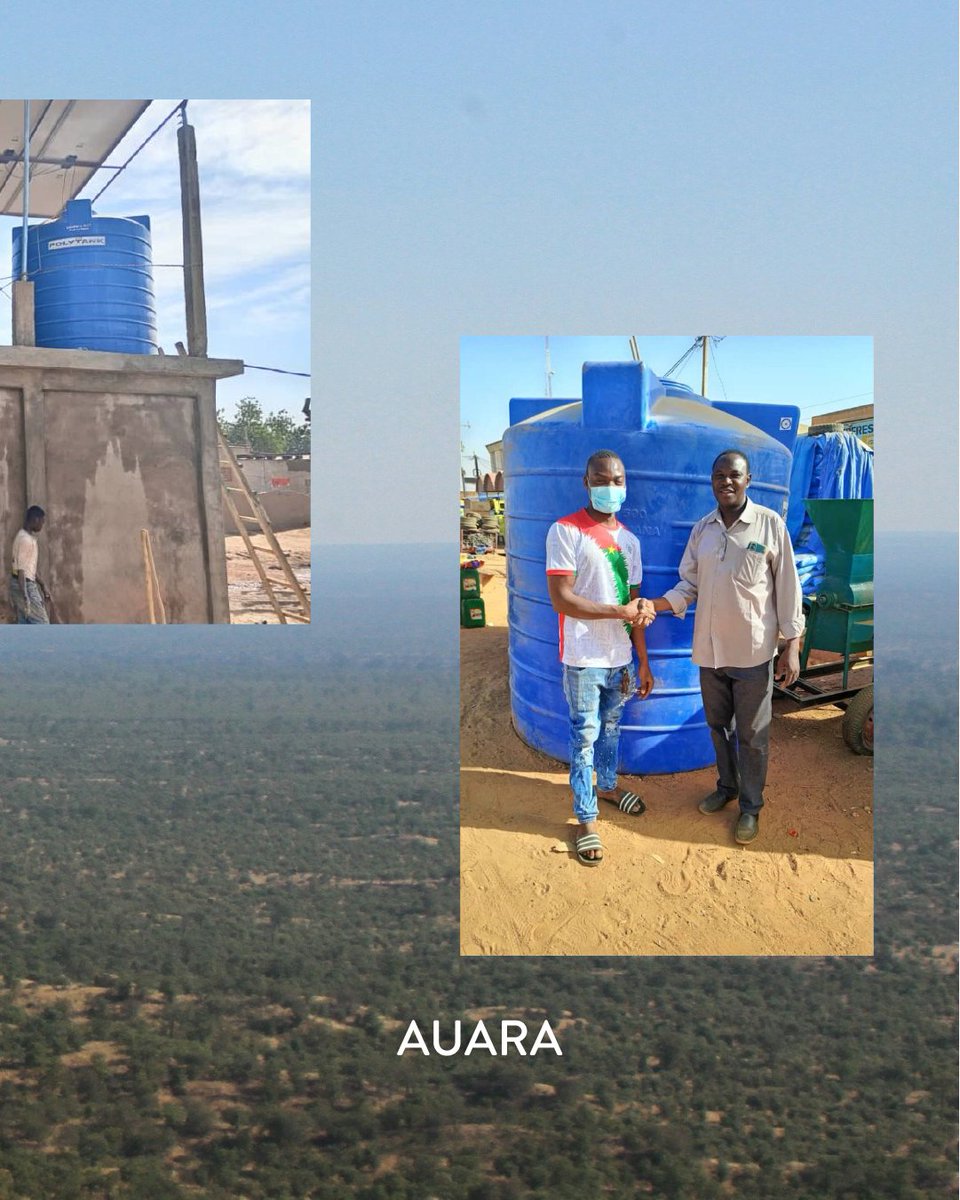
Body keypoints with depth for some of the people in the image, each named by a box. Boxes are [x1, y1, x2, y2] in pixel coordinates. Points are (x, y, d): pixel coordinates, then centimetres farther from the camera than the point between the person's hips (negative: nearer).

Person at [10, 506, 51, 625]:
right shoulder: (25, 539, -19)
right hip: (25, 586, -10)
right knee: (42, 623, -6)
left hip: (27, 584, 10)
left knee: (24, 624, 9)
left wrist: (42, 585, 24)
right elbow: (21, 569, -24)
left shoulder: (29, 538, 13)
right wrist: (25, 596, -28)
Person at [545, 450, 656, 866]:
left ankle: (608, 785, 42)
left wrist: (643, 662, 11)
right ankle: (586, 819, 13)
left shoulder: (628, 539, 7)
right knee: (585, 736, 2)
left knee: (611, 727, 21)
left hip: (621, 657, 6)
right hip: (584, 659, -6)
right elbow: (561, 599, -19)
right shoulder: (566, 531, -13)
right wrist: (620, 611, -16)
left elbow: (635, 607, 11)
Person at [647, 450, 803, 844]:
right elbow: (689, 584, 10)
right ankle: (727, 786, 38)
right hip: (709, 648, 5)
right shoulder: (702, 528, 5)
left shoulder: (770, 524, -8)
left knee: (751, 735, 5)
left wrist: (792, 647, -8)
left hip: (753, 651, -4)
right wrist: (654, 605, -9)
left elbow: (787, 587, -6)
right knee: (718, 725, 19)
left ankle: (750, 806, 19)